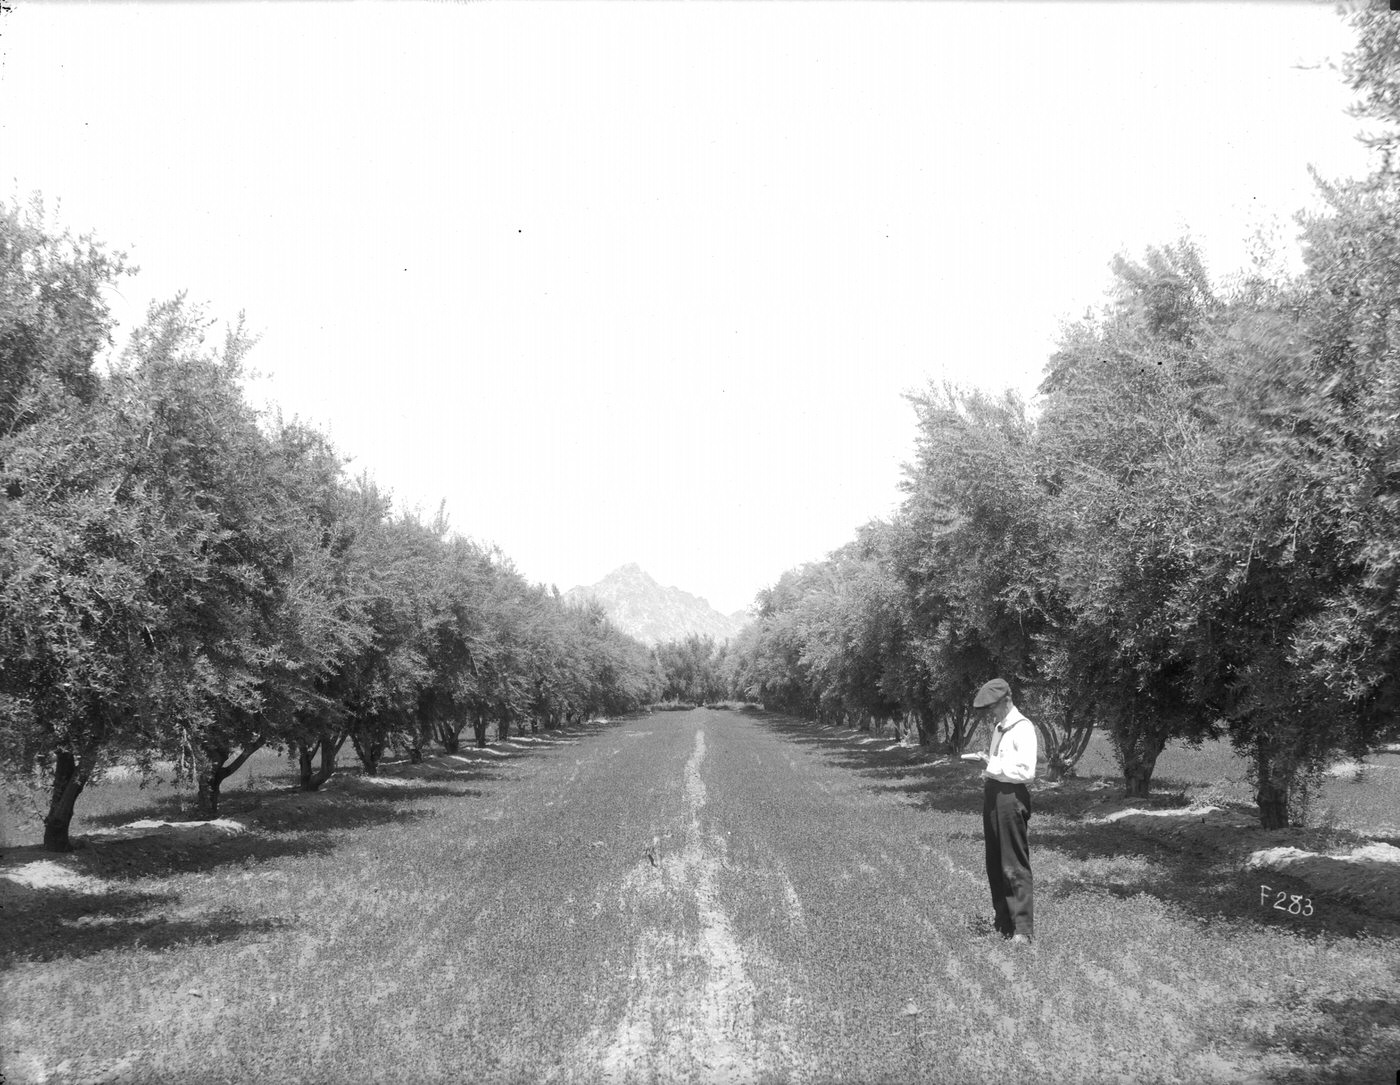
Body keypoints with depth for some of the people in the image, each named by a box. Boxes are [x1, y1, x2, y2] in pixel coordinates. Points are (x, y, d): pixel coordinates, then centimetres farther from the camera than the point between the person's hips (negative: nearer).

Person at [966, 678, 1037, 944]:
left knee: (1015, 867, -5)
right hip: (992, 796, 9)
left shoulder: (1022, 728, -12)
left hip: (1011, 797, -9)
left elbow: (1026, 771, -19)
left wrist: (993, 765, -15)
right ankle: (1004, 925, 21)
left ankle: (1023, 930, 0)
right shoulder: (998, 727, 15)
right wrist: (988, 761, 7)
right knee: (995, 865, 13)